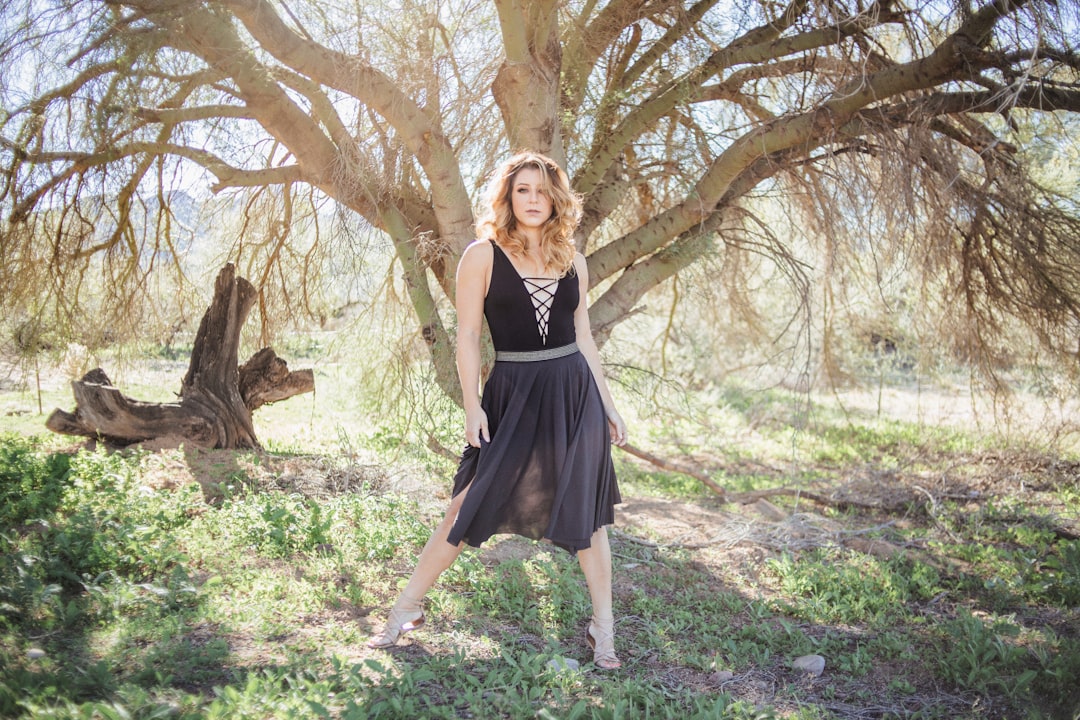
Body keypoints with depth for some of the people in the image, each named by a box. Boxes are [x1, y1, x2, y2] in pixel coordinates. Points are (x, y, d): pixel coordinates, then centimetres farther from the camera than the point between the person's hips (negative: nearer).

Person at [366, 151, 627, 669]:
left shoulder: (573, 262, 9)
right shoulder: (483, 256, -2)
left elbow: (583, 338, 14)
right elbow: (467, 336, -3)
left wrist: (607, 404, 12)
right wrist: (472, 407, -9)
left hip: (574, 393, 3)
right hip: (512, 395, -3)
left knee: (587, 513, 7)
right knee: (470, 507, 0)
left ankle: (602, 627, 23)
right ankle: (406, 609, 20)